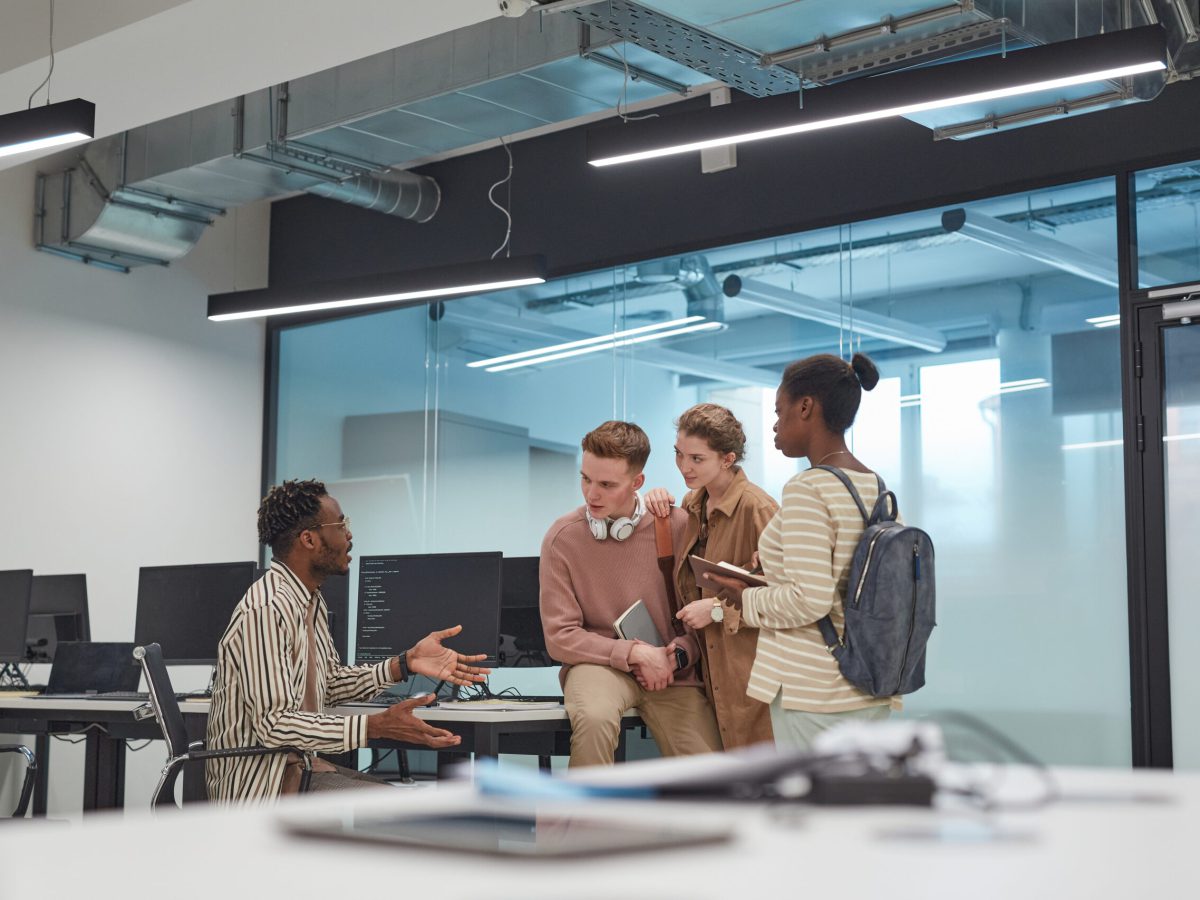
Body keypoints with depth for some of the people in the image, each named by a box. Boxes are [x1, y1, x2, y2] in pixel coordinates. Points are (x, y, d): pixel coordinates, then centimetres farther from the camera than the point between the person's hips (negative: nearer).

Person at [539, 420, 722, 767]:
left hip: (671, 672, 2)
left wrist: (678, 654, -14)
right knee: (593, 718, -37)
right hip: (598, 665, -2)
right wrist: (634, 653, -15)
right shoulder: (562, 538, -5)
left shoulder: (677, 526, -3)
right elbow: (560, 637, -6)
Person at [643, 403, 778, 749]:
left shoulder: (756, 507, -15)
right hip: (708, 664, 7)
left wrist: (718, 608, -16)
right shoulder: (692, 504, 10)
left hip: (749, 666, -7)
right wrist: (659, 512, 8)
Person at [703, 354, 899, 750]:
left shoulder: (807, 490, -15)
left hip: (813, 691, -8)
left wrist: (748, 600, -5)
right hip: (872, 689, 8)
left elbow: (809, 599, -22)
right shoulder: (878, 489, 9)